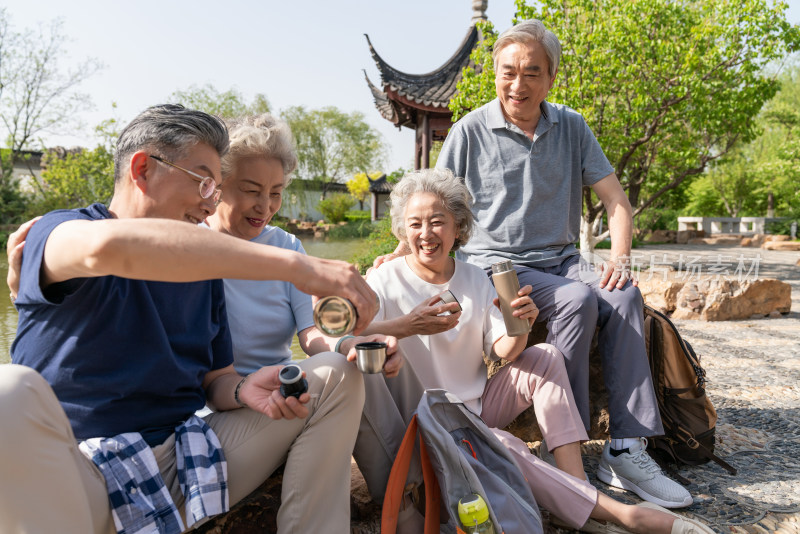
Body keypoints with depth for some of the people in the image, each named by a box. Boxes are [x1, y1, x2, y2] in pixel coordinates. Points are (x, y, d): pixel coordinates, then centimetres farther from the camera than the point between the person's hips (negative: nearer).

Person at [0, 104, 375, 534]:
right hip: (75, 475, -4)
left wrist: (242, 389, -13)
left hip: (186, 463, 5)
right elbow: (107, 246, -32)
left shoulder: (202, 268, 12)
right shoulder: (58, 230, -5)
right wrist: (297, 266, -36)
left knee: (336, 376, -2)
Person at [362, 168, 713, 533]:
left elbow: (503, 352, -1)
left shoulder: (474, 278, 4)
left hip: (477, 406, 6)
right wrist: (405, 326, -43)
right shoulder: (385, 283, -11)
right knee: (500, 445, -33)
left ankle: (577, 485, -17)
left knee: (544, 357, -13)